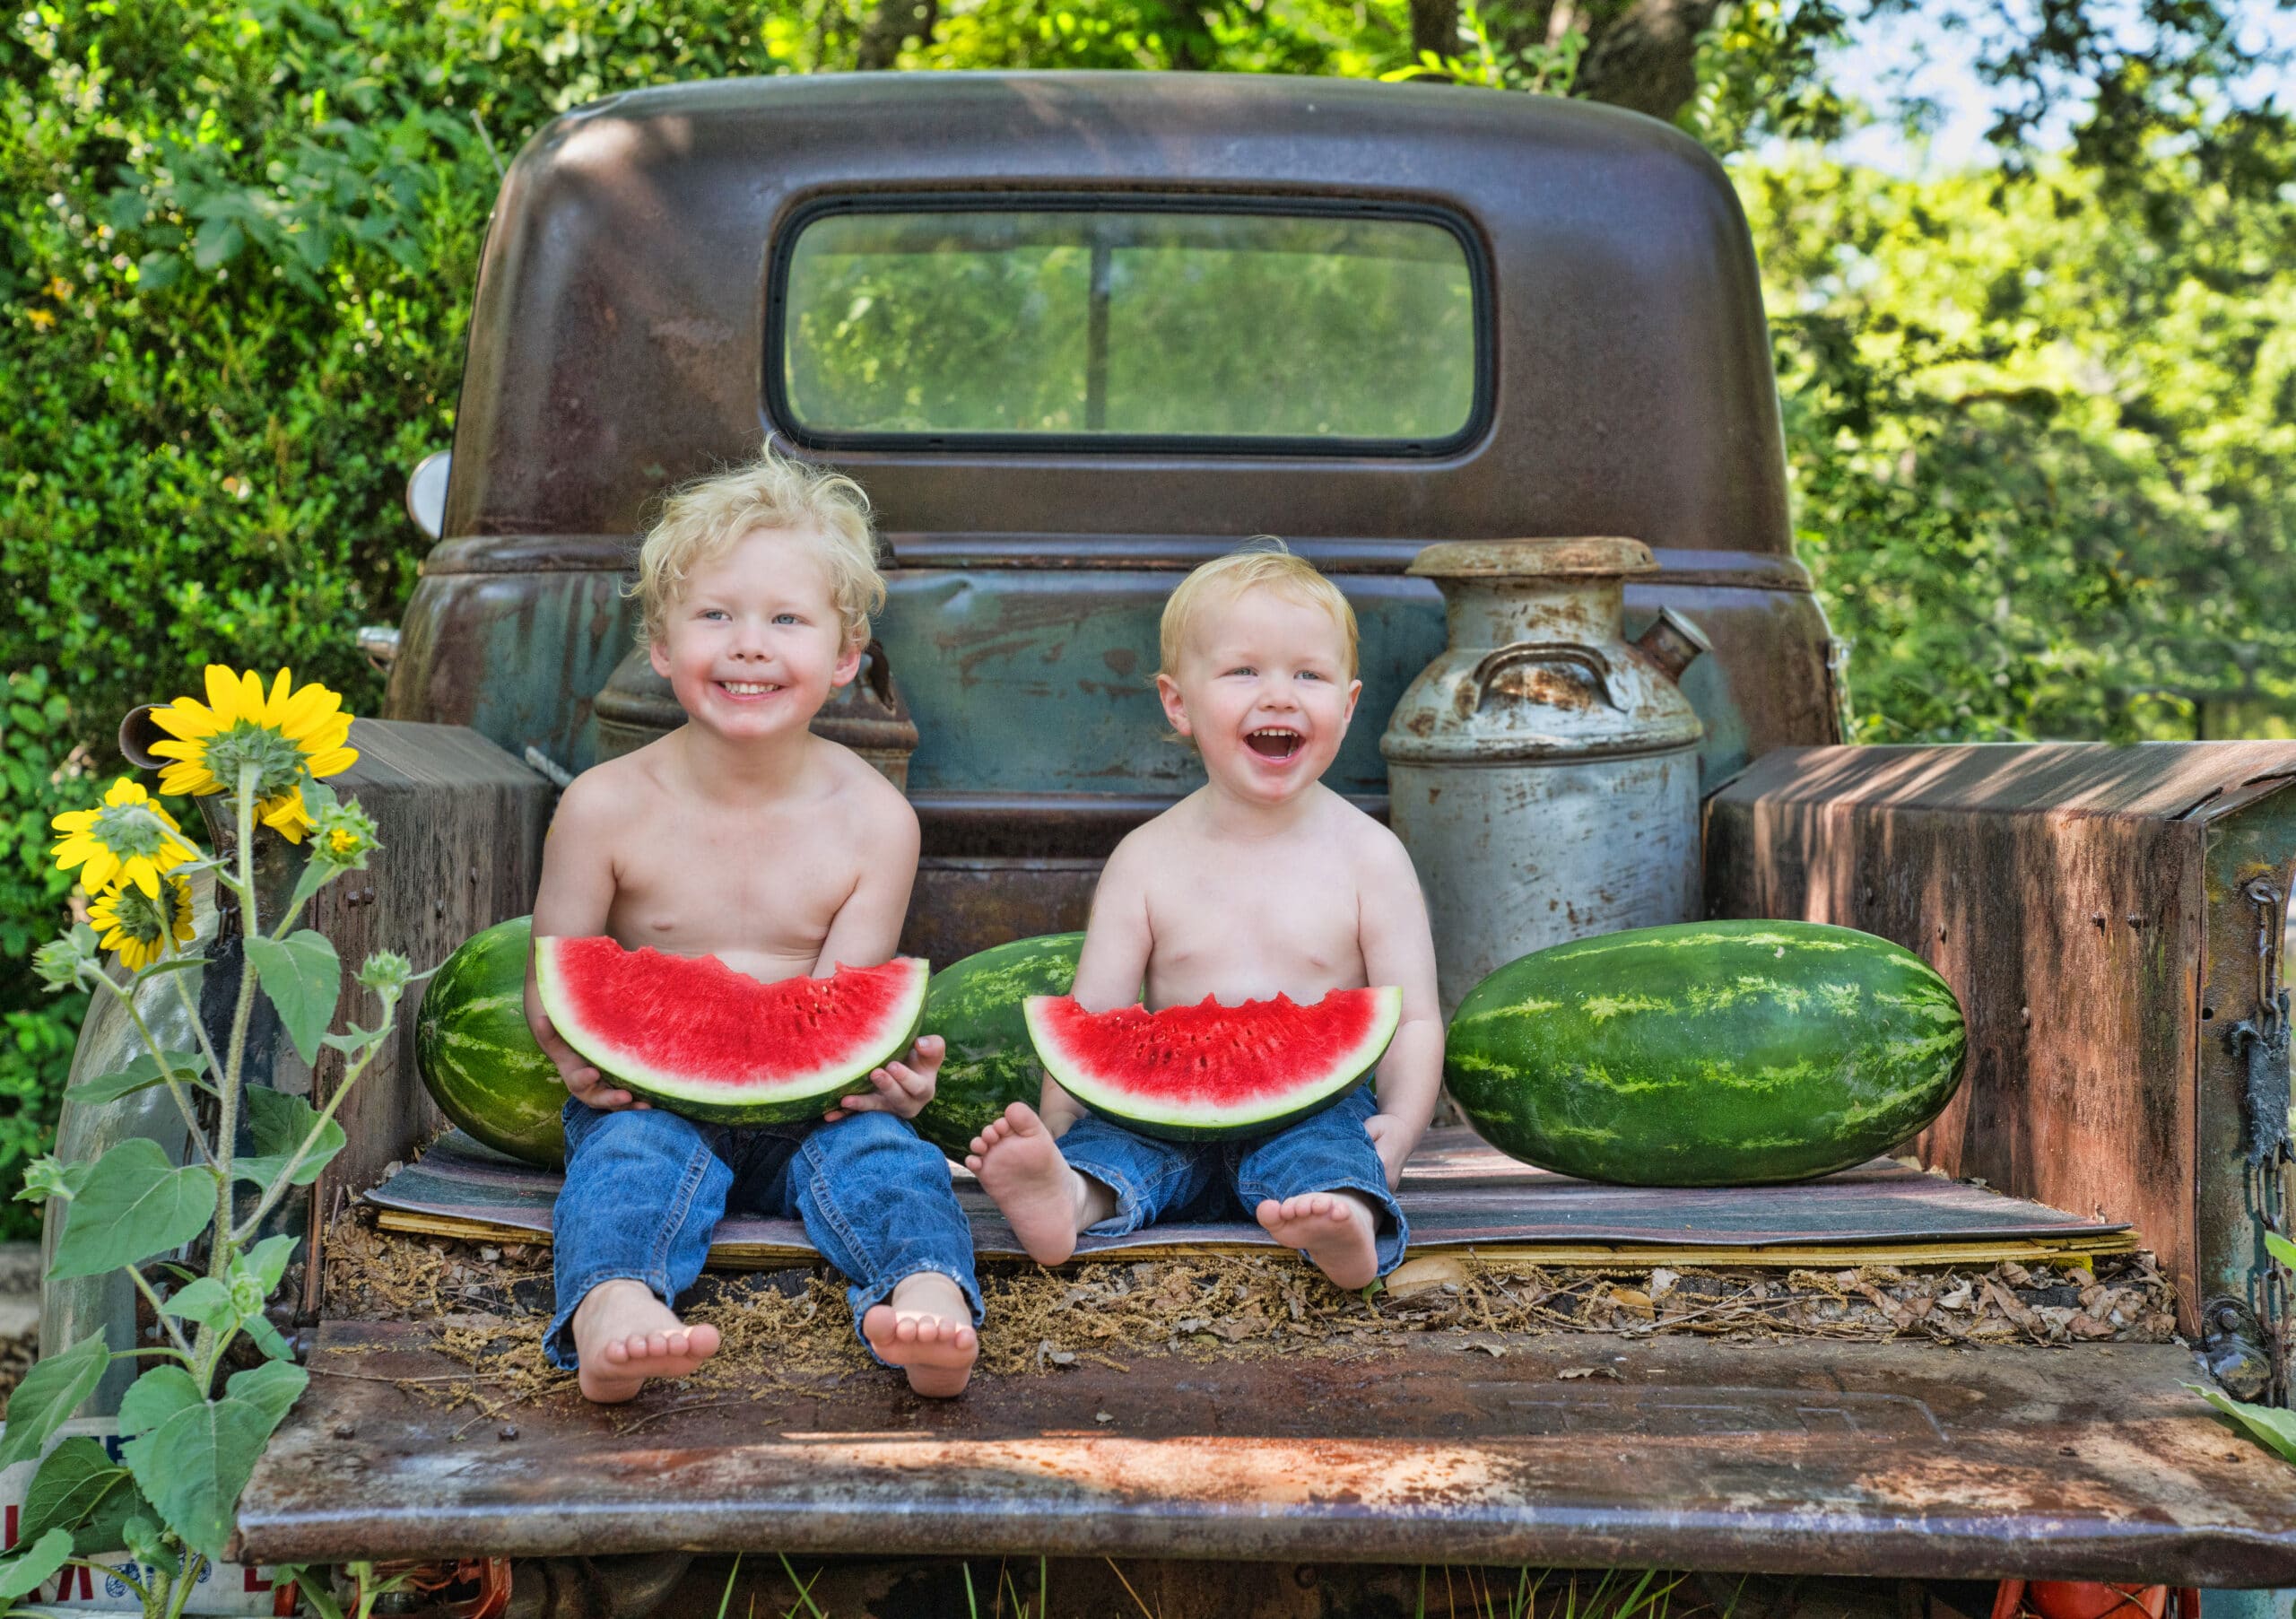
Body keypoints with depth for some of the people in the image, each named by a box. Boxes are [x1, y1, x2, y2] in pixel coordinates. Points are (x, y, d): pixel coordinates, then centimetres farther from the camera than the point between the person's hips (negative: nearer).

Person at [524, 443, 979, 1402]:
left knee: (877, 1148, -27)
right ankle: (610, 1312, -59)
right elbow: (553, 978, 0)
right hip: (650, 1096, -1)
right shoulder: (606, 807, -4)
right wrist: (577, 1053, -25)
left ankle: (931, 1302, -54)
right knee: (634, 1151, -31)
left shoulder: (874, 819, -3)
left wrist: (884, 1066, -32)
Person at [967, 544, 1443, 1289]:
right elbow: (1091, 1019, 1)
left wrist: (1398, 1128, -20)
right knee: (1109, 1141, -26)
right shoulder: (1147, 860, 4)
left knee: (1328, 1152, -32)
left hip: (1314, 1108, -2)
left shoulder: (1369, 856, 2)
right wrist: (1052, 1134, -15)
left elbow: (1414, 1021, 0)